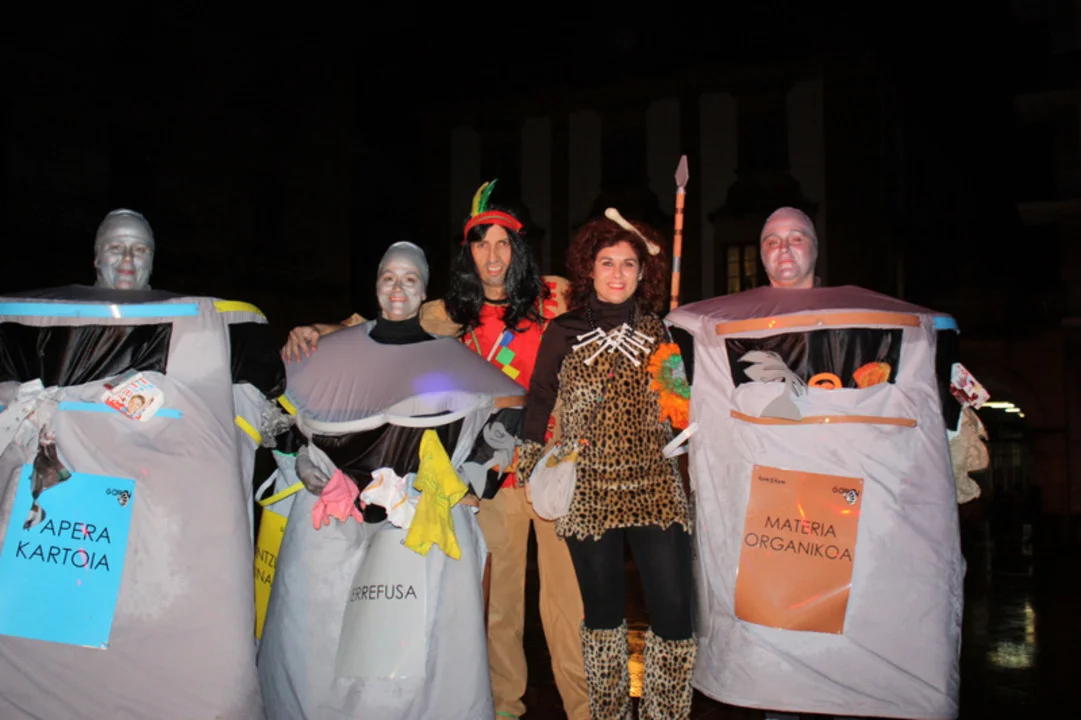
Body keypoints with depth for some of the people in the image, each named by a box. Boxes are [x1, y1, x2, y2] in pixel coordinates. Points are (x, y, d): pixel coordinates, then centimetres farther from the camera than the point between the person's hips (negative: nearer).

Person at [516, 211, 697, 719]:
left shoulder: (659, 331, 8)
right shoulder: (564, 333, 3)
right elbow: (538, 405, 7)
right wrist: (535, 471, 2)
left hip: (656, 489, 1)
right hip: (587, 494, -1)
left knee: (674, 610, -5)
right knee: (603, 609, 10)